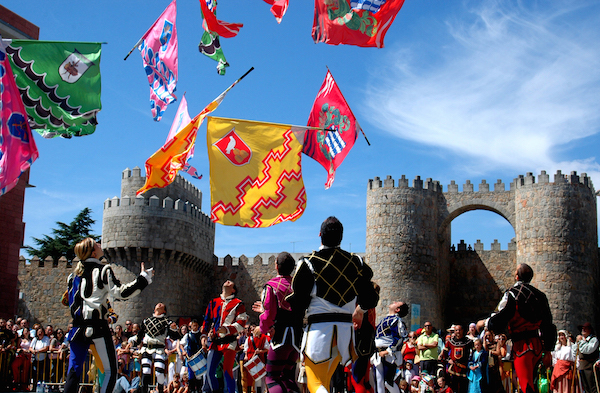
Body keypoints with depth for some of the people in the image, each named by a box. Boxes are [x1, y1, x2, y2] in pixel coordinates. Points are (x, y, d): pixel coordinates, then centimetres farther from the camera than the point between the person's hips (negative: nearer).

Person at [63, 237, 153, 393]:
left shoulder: (73, 275, 14)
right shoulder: (103, 271, -5)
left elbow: (70, 301, 20)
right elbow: (121, 292, -13)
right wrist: (144, 277, -7)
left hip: (78, 327, 6)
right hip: (98, 326, -6)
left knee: (74, 369, 7)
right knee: (110, 370, 1)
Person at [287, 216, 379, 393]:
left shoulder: (309, 263, -6)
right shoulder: (355, 262, 6)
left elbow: (298, 305, -6)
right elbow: (370, 298, 11)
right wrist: (360, 310, 32)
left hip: (319, 327, -4)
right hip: (346, 329, 4)